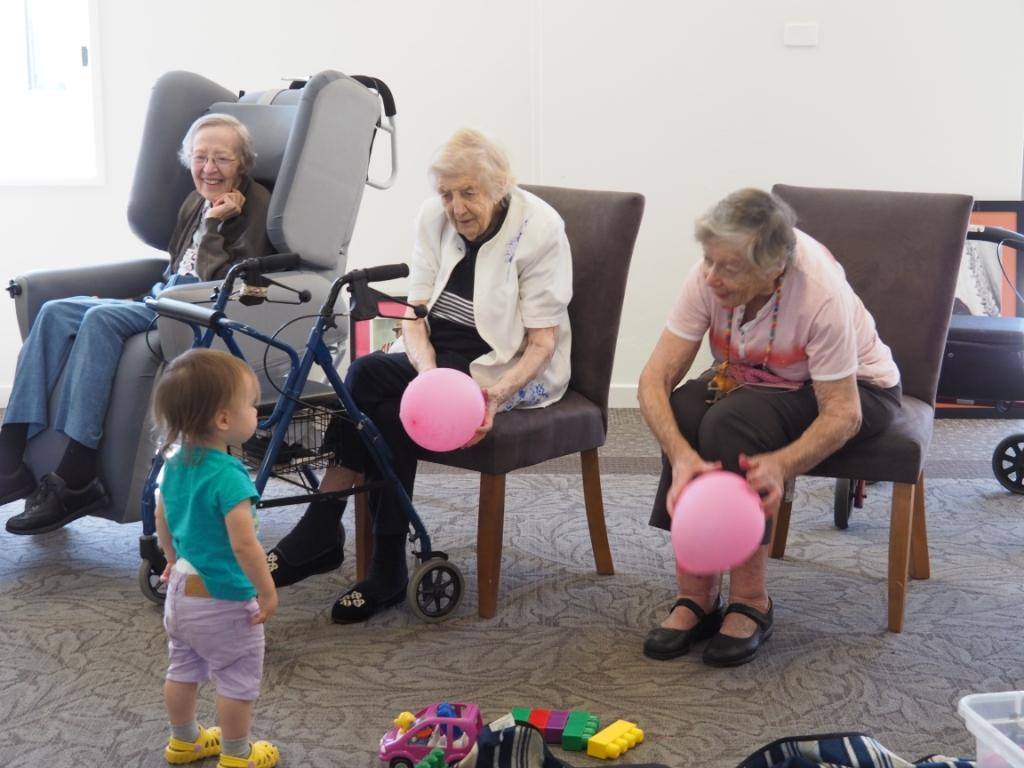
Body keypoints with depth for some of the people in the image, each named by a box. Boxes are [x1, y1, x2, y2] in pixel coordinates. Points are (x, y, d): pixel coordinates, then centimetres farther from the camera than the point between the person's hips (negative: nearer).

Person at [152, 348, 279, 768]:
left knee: (183, 668, 23)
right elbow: (243, 545, -31)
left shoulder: (176, 464, -3)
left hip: (181, 588, 8)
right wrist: (267, 591, -19)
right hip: (222, 599, -8)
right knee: (238, 679, 10)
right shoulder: (228, 476, -29)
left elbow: (162, 519, 11)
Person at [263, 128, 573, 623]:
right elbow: (414, 313, -2)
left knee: (366, 375, -26)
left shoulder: (539, 228, -12)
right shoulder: (434, 216, 2)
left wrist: (499, 391, -30)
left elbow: (542, 342, -12)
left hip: (510, 370, -5)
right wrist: (428, 370, -23)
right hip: (437, 354, 5)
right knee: (390, 416, -29)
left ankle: (318, 536, -14)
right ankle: (387, 570, -18)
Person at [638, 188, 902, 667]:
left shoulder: (821, 293, -34)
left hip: (857, 390, -4)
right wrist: (680, 454, -42)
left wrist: (782, 465, -48)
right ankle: (695, 596, -19)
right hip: (757, 383, 5)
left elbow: (842, 414, -30)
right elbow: (655, 379, -24)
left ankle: (751, 603, -21)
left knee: (733, 421, -33)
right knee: (685, 409, -28)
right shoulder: (709, 277, -22)